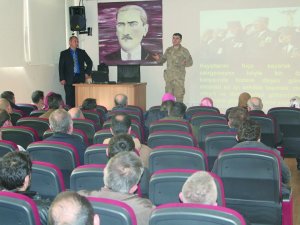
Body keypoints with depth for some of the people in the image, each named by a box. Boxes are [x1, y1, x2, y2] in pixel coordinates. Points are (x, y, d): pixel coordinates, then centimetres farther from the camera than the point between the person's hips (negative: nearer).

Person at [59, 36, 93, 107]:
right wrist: (62, 79, -7)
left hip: (80, 78, 2)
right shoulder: (64, 53, 7)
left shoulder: (82, 52, 13)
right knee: (70, 97, -4)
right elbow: (61, 67, 2)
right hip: (69, 79, -2)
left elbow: (90, 62, 19)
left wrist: (87, 73, 9)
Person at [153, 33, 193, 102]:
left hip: (179, 77, -4)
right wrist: (158, 58, -9)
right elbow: (162, 60, 15)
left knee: (179, 95, -3)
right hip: (169, 76, 4)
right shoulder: (168, 50, 9)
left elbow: (190, 62, -2)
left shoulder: (184, 50, -4)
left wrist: (185, 63, -25)